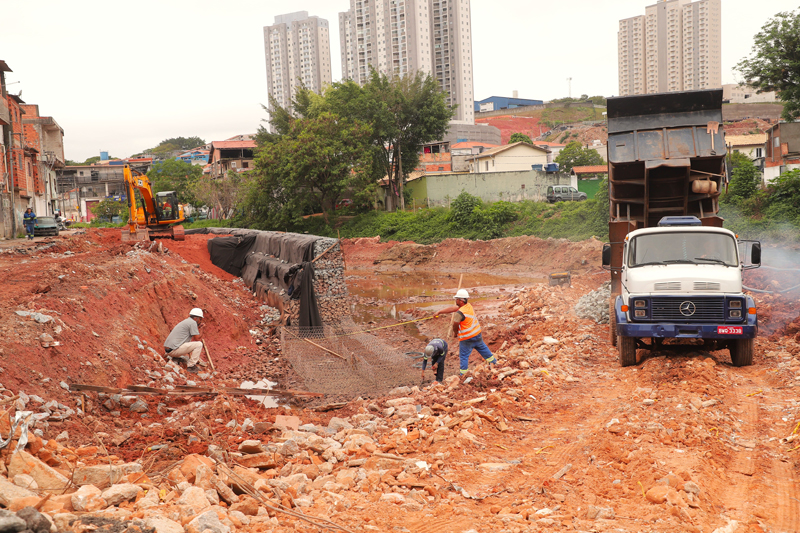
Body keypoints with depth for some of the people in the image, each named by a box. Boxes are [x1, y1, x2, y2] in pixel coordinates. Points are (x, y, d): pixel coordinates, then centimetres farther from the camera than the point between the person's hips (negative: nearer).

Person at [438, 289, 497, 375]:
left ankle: (463, 374, 7)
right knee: (483, 349, 25)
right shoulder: (468, 306, -1)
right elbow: (452, 308, 4)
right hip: (477, 333, 8)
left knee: (463, 356, 4)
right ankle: (494, 362, 39)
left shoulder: (460, 313, -26)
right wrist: (439, 312, 9)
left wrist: (455, 332, 11)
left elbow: (455, 325, -13)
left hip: (467, 339, -8)